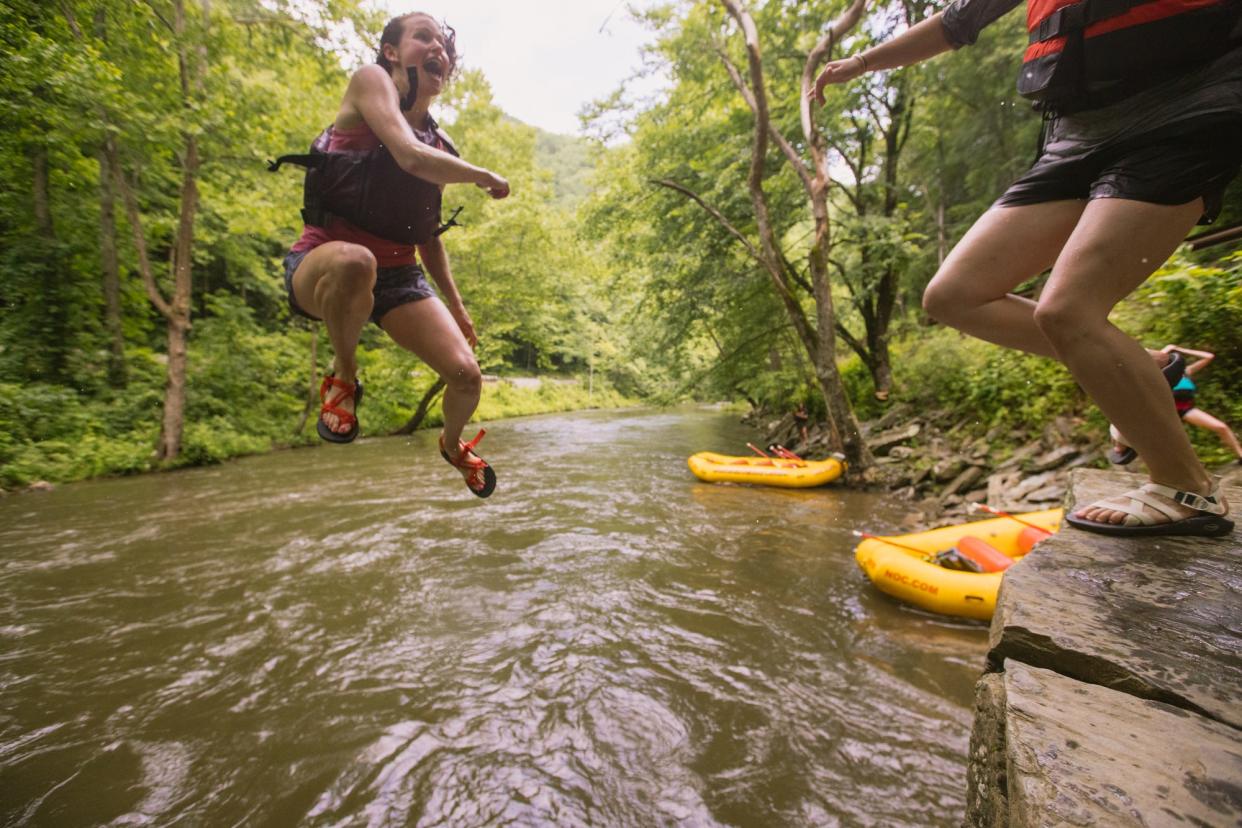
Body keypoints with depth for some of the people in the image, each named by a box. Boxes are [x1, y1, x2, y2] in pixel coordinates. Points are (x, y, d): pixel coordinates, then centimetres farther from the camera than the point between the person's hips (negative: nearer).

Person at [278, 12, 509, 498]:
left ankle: (453, 445, 23)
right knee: (354, 262, -43)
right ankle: (342, 375, -11)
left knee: (466, 375, -13)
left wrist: (455, 305, 12)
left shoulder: (440, 147, 13)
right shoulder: (370, 79, -3)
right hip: (323, 266, -5)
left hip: (397, 276, 5)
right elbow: (411, 158, -22)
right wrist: (487, 178, -8)